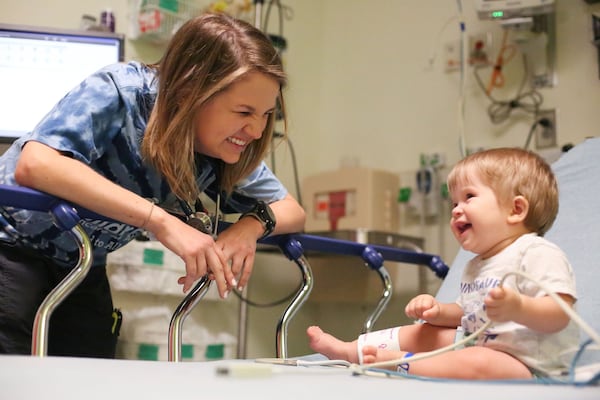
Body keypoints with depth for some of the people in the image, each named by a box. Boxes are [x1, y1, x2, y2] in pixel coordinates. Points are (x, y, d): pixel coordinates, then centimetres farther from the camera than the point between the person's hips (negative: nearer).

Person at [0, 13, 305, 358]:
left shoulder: (229, 151, -12)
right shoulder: (120, 92, -29)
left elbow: (292, 210, -3)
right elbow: (33, 165, -43)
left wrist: (254, 224, -26)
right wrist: (162, 222, -46)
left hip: (83, 269, 5)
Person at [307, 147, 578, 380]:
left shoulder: (538, 254, -14)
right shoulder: (475, 266, 18)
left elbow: (559, 315, -25)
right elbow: (466, 315, 24)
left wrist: (517, 308, -42)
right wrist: (438, 310, 4)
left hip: (529, 367, -10)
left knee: (478, 363, -38)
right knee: (422, 332, 15)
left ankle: (396, 361, -25)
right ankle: (347, 350, 17)